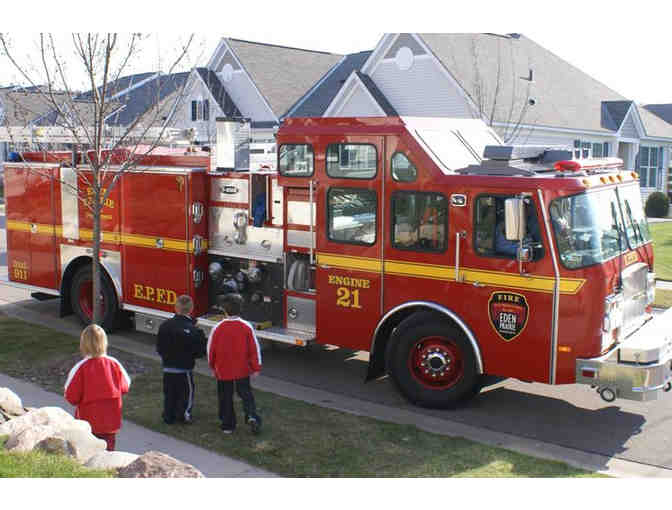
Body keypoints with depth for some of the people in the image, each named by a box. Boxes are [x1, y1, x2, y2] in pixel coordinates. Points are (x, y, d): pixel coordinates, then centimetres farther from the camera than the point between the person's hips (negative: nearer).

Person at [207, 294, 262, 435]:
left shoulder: (217, 328, -13)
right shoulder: (247, 327, -11)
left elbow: (211, 349, -2)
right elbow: (254, 349, -7)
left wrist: (213, 366, 16)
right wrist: (256, 368, 4)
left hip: (223, 371, 0)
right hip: (243, 370, 1)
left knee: (226, 398, 13)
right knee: (246, 394, 14)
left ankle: (228, 425, 19)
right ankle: (252, 416, -8)